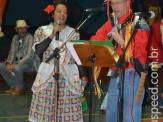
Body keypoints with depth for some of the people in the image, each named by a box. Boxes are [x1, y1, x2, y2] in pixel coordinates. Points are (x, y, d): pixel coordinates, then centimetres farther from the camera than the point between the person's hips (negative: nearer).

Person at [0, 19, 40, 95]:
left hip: (28, 63, -7)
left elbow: (29, 56, -20)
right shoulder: (15, 38, 7)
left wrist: (16, 64, -26)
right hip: (17, 61, 7)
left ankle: (19, 89, -10)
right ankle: (13, 87, 3)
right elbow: (12, 53, 7)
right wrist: (8, 63, -13)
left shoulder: (30, 38, -14)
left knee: (17, 68, -36)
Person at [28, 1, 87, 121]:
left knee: (68, 111, -4)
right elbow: (38, 50, -8)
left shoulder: (73, 33, 10)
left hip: (69, 77, 1)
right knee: (45, 109, -4)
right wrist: (53, 34, -10)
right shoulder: (42, 30, 7)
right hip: (47, 77, -1)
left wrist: (83, 76, 1)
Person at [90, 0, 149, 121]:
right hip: (115, 74, 7)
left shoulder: (138, 23, -7)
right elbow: (95, 40, 19)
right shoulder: (111, 23, 12)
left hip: (133, 74, -7)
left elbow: (139, 51, -16)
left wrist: (121, 41, -25)